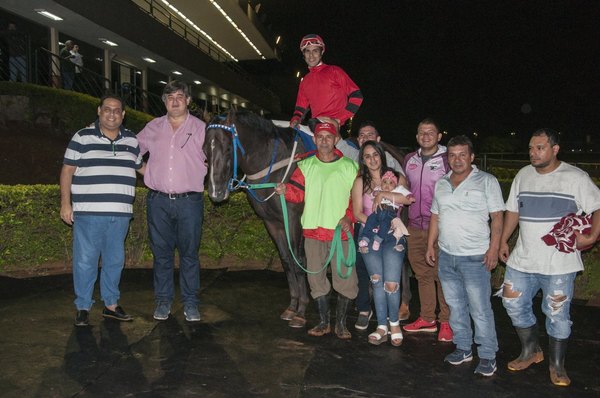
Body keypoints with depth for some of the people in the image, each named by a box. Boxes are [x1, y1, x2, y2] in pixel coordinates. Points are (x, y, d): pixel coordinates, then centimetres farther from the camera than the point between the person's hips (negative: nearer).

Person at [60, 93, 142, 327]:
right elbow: (67, 171, 2)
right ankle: (83, 308, 13)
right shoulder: (82, 138, 1)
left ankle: (111, 305, 23)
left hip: (120, 213, 4)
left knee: (115, 260, 11)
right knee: (85, 261, 0)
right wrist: (65, 202, -4)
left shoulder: (132, 141, 12)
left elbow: (142, 167, 24)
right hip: (88, 212, -3)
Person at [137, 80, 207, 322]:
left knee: (189, 253, 5)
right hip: (158, 201, 2)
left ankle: (191, 302, 16)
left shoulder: (200, 128, 4)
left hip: (189, 201, -2)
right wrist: (149, 175, 10)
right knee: (161, 252, 9)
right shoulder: (153, 128, 10)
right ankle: (163, 300, 21)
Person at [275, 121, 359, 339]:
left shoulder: (350, 167, 4)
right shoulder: (306, 166, 9)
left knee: (345, 279, -1)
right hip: (313, 231, 2)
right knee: (316, 277, 8)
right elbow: (297, 193, 1)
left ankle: (341, 323, 17)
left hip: (340, 231, -2)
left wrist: (349, 217, -12)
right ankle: (324, 322, 23)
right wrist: (285, 191, -19)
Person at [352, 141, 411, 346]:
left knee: (391, 283, -8)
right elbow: (357, 213, -1)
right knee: (377, 282, 5)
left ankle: (394, 323, 15)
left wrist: (383, 194, -18)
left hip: (392, 236, -2)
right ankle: (382, 327, 16)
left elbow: (408, 198, -14)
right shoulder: (360, 182, 7)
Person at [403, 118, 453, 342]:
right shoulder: (409, 160, 12)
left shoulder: (447, 160, -3)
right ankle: (427, 319, 24)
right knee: (422, 274, 12)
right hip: (414, 226, 5)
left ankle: (446, 322, 9)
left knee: (442, 275, -3)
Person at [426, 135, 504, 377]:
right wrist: (430, 245, 12)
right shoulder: (441, 184, 12)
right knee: (455, 305, 14)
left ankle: (487, 356, 12)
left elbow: (497, 217, -6)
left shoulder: (487, 181, -3)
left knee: (480, 309, -2)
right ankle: (463, 348, 27)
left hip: (475, 257, -5)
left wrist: (493, 248, -14)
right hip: (446, 256, 5)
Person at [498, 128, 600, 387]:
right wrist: (503, 240, 13)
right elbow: (513, 210, 15)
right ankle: (531, 351, 30)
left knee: (557, 314, 5)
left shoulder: (575, 178, -7)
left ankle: (557, 365, 23)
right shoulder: (523, 175, 8)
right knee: (514, 304, 9)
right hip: (522, 259, 5)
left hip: (559, 263, -5)